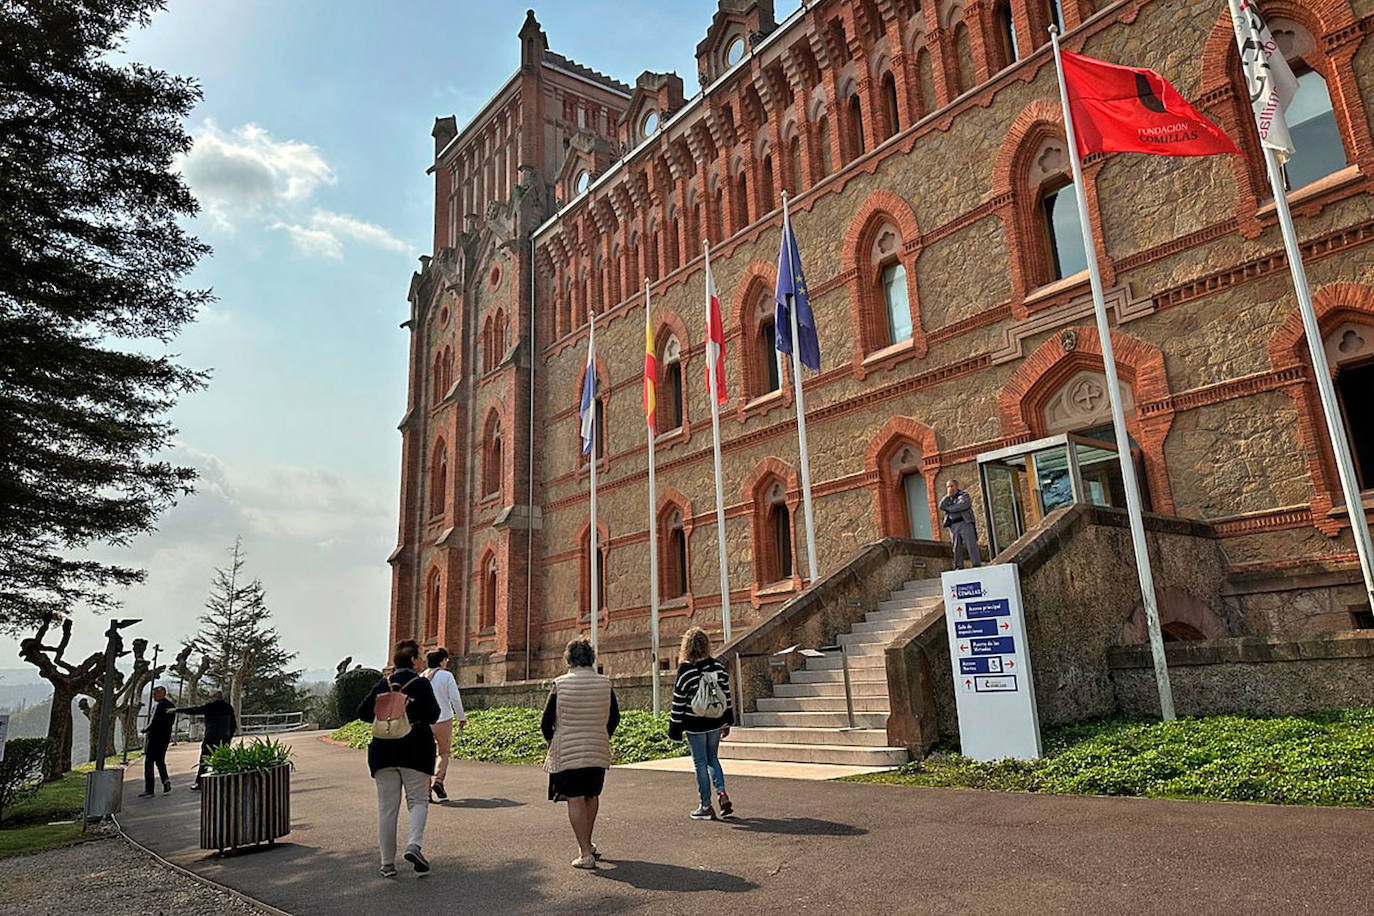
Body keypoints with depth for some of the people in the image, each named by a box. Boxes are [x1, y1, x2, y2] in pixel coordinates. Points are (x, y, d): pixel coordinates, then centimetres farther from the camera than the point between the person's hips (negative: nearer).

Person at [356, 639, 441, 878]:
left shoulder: (384, 684, 6)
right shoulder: (421, 684, -7)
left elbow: (363, 711, 7)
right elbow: (433, 715, -13)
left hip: (384, 750, 4)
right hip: (414, 749, -4)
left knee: (387, 807, 8)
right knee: (418, 800, 7)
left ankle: (388, 863, 10)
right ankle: (413, 844, -16)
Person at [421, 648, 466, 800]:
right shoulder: (446, 675, -7)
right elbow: (455, 698, -7)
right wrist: (461, 718, 4)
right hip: (443, 719, -3)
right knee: (444, 752, 12)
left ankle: (426, 787, 4)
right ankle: (438, 780, -6)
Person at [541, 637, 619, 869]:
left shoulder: (560, 685, -9)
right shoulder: (605, 684, -2)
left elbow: (546, 724, -5)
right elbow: (614, 719, 8)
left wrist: (553, 744, 13)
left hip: (567, 752, -3)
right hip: (598, 752, 3)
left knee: (575, 800, 1)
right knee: (592, 797, 19)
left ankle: (585, 853, -1)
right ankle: (586, 844, 32)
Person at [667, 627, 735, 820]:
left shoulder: (685, 671, -15)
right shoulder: (718, 667, -3)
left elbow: (679, 701, -10)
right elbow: (726, 695, 4)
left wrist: (675, 729, -1)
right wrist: (727, 723, 15)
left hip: (695, 726, -4)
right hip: (715, 723, 4)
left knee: (700, 763, 6)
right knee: (713, 759, 21)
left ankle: (706, 806, 12)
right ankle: (722, 793, 4)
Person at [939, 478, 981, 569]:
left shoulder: (964, 496, 7)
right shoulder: (947, 499, 22)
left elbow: (960, 506, -11)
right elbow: (941, 506, 4)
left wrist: (948, 508, 0)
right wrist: (948, 495, 0)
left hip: (965, 523, -4)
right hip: (953, 526, 4)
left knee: (971, 545, -10)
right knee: (957, 548, -1)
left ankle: (976, 565, -14)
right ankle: (959, 567, -2)